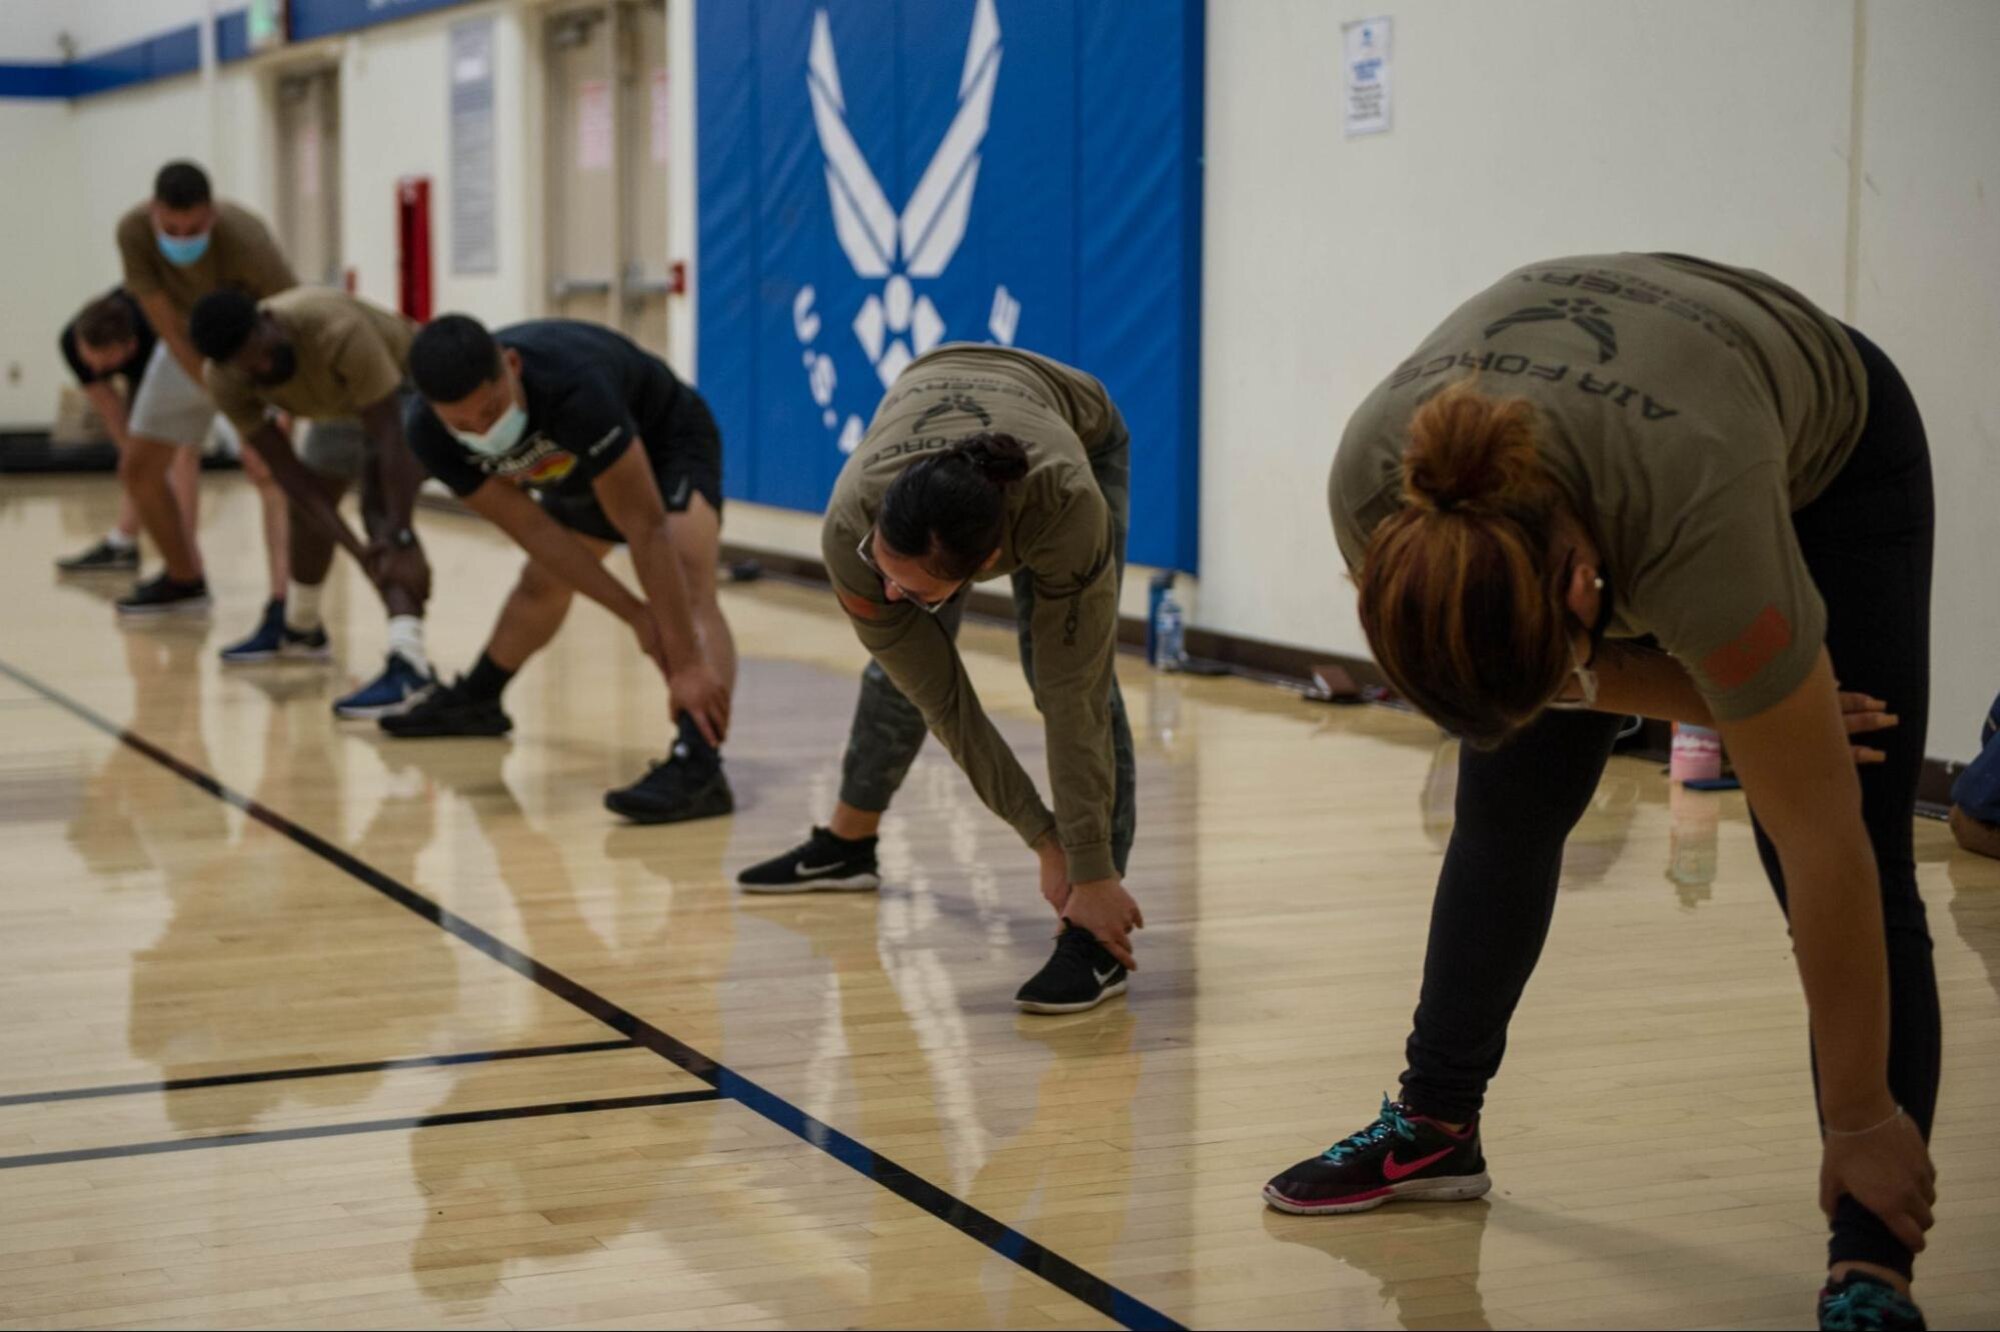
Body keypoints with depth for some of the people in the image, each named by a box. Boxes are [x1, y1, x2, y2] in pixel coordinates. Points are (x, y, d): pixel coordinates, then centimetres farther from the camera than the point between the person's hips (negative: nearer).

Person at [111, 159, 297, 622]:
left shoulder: (245, 240, -38)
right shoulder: (133, 232, -29)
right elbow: (171, 331, -25)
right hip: (190, 346, 4)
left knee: (266, 467, -25)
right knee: (137, 467, 7)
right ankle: (184, 580, 28)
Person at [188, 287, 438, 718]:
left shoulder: (335, 329, -42)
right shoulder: (226, 383, -24)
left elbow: (388, 439, -41)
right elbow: (290, 474, -22)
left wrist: (401, 542, -46)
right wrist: (358, 551, -31)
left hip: (406, 385, -6)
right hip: (344, 400, 6)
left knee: (381, 508, -26)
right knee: (308, 508, 19)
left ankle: (408, 663, -39)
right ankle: (300, 629, 46)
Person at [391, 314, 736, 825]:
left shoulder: (572, 386, -44)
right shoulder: (428, 435, -27)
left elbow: (645, 529, -42)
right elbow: (534, 530, -20)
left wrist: (686, 664, -44)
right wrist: (634, 614, -25)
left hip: (667, 445, -6)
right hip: (579, 470, 6)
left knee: (688, 593, -30)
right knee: (541, 584, 25)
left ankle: (698, 766, -42)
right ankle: (474, 701, 50)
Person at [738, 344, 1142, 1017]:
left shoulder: (1067, 505, -47)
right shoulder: (851, 526, -39)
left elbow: (1071, 697, -38)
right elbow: (940, 698, -29)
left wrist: (1093, 877, -34)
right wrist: (1042, 842, -26)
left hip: (1082, 434, -2)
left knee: (1076, 678, -20)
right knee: (903, 665, 9)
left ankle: (1096, 934, -18)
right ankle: (847, 842, 35)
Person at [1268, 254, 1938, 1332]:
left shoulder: (1697, 527, -45)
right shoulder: (1376, 487, -34)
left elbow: (1822, 853, -37)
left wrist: (1860, 1125, -31)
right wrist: (1746, 706, -21)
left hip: (1828, 461, -4)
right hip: (1580, 431, 4)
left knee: (1858, 864, -17)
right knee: (1504, 806, 4)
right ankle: (1434, 1129, 22)